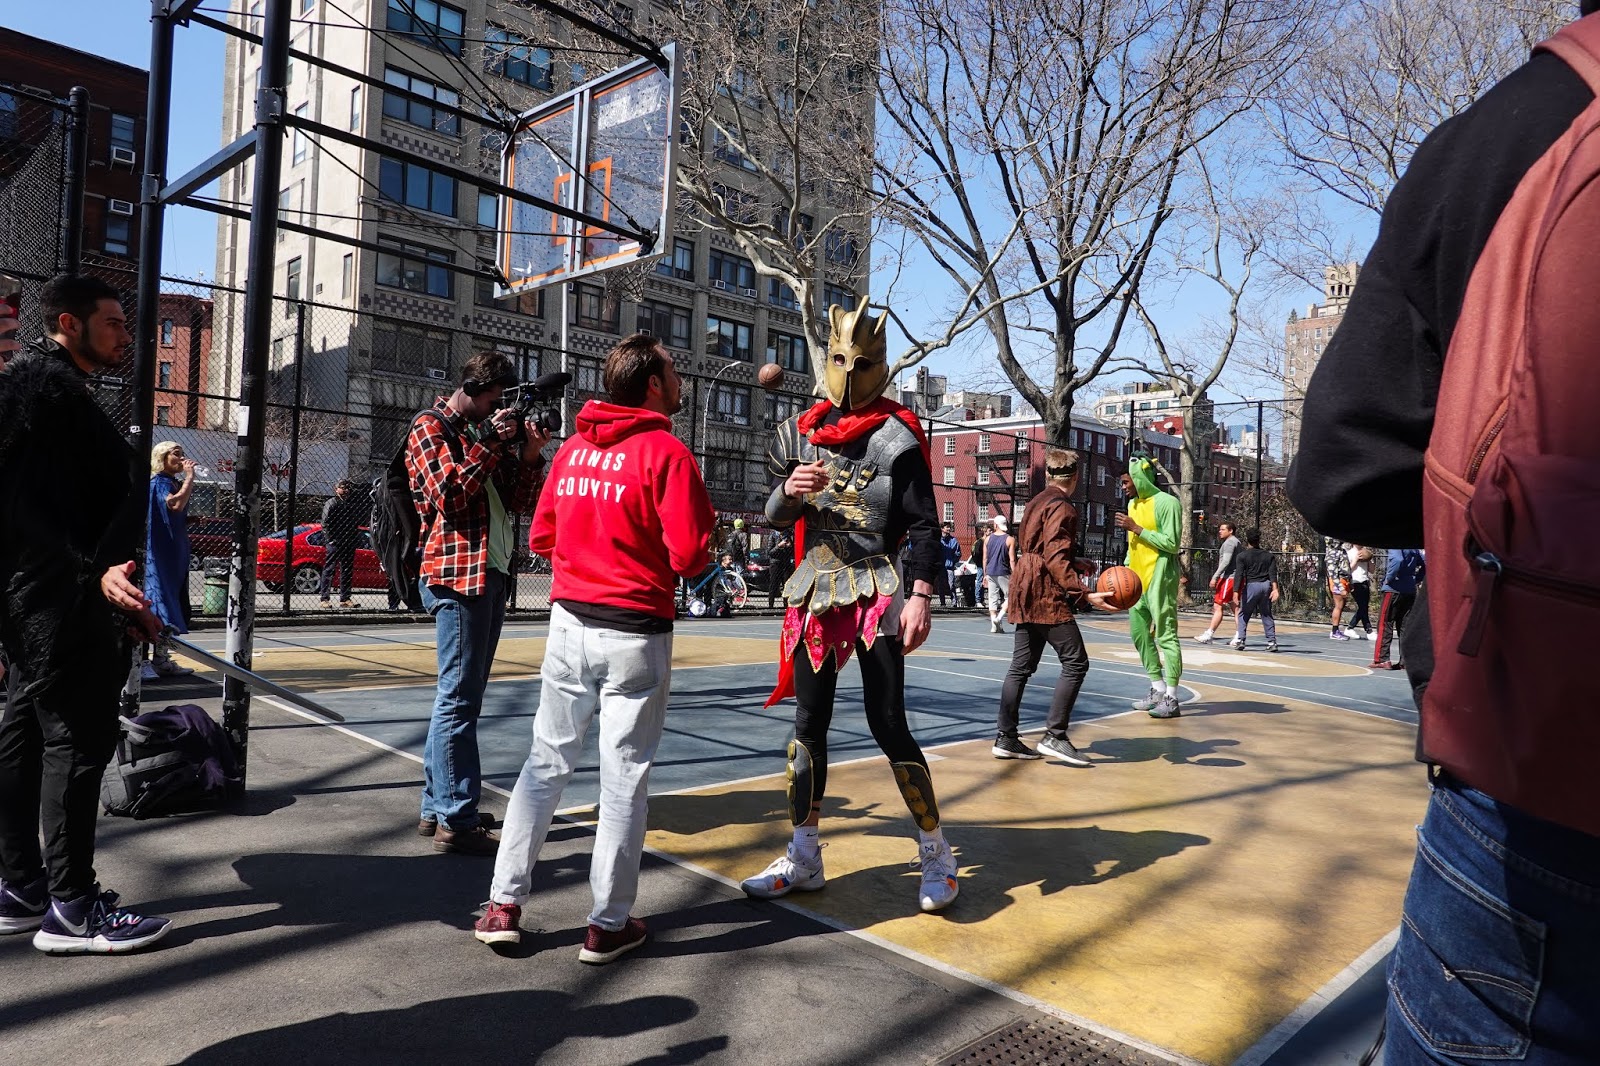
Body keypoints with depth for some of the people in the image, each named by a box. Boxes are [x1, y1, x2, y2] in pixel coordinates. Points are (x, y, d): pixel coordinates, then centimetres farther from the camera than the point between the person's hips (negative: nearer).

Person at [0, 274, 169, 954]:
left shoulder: (62, 389, 22)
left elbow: (99, 501, 21)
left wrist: (124, 602, 21)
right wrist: (95, 570, -28)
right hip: (58, 598, -11)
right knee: (78, 738, -6)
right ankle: (71, 909, 2)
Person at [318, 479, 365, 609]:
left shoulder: (353, 503, 14)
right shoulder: (332, 503, -4)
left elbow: (360, 521, 23)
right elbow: (325, 523, -9)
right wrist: (330, 539, -16)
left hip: (349, 543, 6)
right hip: (334, 543, -6)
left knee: (347, 571, 8)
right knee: (329, 569, -5)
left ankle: (345, 598, 14)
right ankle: (324, 598, -4)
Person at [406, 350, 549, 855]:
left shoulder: (491, 430, 21)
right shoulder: (430, 427, 1)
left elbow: (523, 503, 16)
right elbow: (446, 496, -14)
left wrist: (529, 455, 1)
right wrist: (489, 443, -13)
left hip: (492, 572, 9)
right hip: (457, 572, -8)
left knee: (458, 694, 12)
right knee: (460, 696, -8)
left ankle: (436, 808, 22)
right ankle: (456, 821, -4)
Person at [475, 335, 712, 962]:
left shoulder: (573, 448, 8)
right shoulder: (666, 452, -10)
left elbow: (541, 538, 13)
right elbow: (689, 556, -14)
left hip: (570, 623, 5)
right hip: (635, 633, -5)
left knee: (545, 763, 14)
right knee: (625, 778, 5)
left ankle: (503, 905, 20)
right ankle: (609, 924, 15)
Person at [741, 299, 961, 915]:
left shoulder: (897, 438, -5)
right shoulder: (801, 432, 9)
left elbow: (924, 525, -8)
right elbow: (776, 517, 11)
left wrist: (920, 597, -18)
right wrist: (789, 492, -11)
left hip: (876, 592, -5)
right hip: (815, 590, 5)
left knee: (888, 723, -4)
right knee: (809, 724, 9)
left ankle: (936, 854, 14)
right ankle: (804, 859, 21)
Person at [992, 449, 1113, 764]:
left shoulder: (1038, 502, 17)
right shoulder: (1062, 507, -11)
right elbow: (1054, 558, -21)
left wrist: (1075, 563, 34)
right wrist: (1084, 594, -27)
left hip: (1026, 592, 10)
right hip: (1047, 595, -10)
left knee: (1022, 666, 9)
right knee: (1075, 662, -5)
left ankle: (1005, 738, 10)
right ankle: (1054, 736, -7)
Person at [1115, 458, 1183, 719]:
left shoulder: (1167, 503, -11)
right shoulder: (1133, 504, 15)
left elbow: (1172, 543, -17)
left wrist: (1137, 528, -18)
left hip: (1159, 580, -9)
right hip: (1137, 580, 9)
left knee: (1166, 636, -6)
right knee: (1140, 634, 12)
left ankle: (1172, 699, -2)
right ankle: (1158, 690, 22)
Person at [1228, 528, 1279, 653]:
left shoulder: (1242, 556, 1)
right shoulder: (1269, 556, 12)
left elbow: (1239, 575, -8)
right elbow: (1273, 573, 0)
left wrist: (1236, 593, -13)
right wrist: (1275, 589, -9)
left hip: (1251, 585, -3)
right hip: (1266, 585, 3)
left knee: (1243, 614, 6)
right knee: (1267, 615, 11)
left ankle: (1240, 640, -4)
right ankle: (1272, 642, 8)